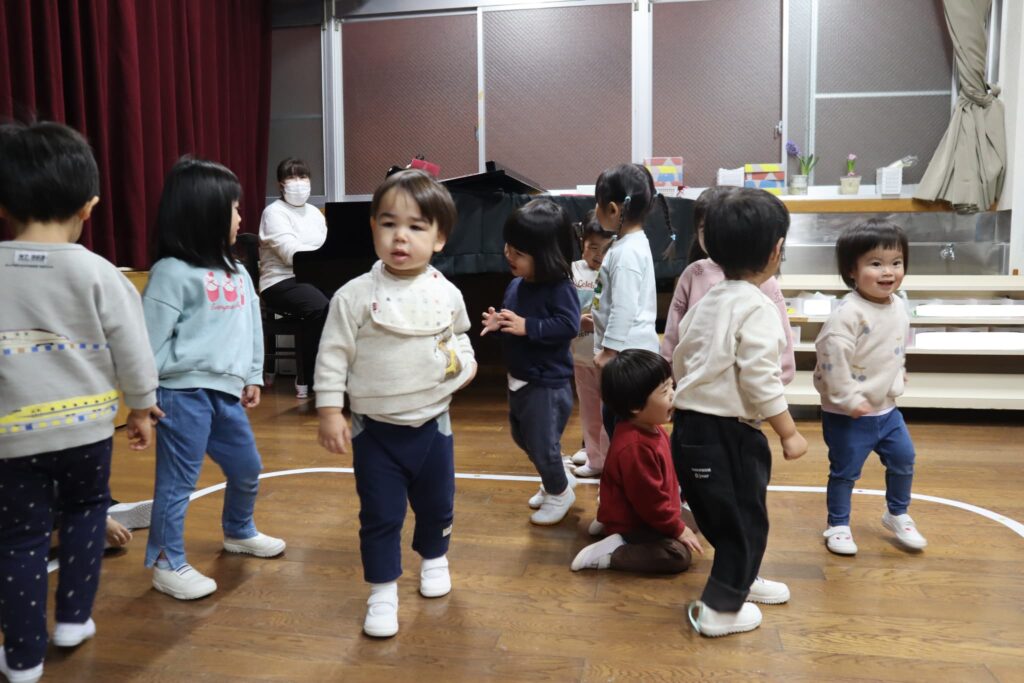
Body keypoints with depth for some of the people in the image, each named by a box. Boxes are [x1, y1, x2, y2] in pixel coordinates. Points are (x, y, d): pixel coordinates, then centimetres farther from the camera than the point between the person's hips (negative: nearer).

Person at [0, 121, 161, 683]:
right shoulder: (98, 273, -10)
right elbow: (133, 349, -6)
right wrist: (141, 405, 9)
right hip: (85, 424, 0)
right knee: (85, 509, 23)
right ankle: (73, 618, 29)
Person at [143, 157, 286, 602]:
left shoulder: (236, 272, 11)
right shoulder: (172, 273, -13)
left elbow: (251, 326, 18)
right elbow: (150, 339, -13)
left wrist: (253, 377, 18)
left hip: (225, 392, 8)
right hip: (184, 393, -8)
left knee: (247, 467, 20)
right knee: (177, 481, 1)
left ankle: (239, 533, 44)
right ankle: (168, 565, 17)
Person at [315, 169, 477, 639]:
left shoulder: (447, 295, -5)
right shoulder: (355, 296, -14)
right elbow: (333, 355, -9)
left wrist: (463, 360, -4)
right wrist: (329, 412, -10)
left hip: (432, 423, 3)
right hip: (375, 428, -2)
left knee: (437, 504, 20)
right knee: (380, 516, 5)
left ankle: (434, 559, 48)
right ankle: (383, 593, 23)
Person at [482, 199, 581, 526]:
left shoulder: (560, 288, -21)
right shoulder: (515, 285, 2)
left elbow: (569, 326, -30)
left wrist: (527, 327, -31)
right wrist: (497, 322, -7)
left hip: (547, 383, -9)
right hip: (518, 378, 9)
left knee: (542, 443, 4)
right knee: (522, 437, 23)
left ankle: (559, 493, 30)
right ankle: (558, 479, 44)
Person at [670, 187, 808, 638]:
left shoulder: (705, 303, 11)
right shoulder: (757, 308, -16)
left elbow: (679, 363, 18)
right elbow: (760, 381, -20)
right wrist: (789, 433, -10)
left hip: (691, 426, 9)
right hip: (727, 433, -9)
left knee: (721, 513, 24)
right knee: (744, 519, 7)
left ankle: (740, 579, 43)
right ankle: (720, 609, 17)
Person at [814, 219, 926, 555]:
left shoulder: (898, 306, 3)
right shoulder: (848, 312, -26)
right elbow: (832, 356, -29)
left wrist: (897, 375, 19)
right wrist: (848, 399, -25)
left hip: (886, 408, 8)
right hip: (847, 414, -8)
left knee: (904, 459, 18)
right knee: (845, 471, 5)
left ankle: (897, 515, 40)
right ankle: (838, 526, 24)